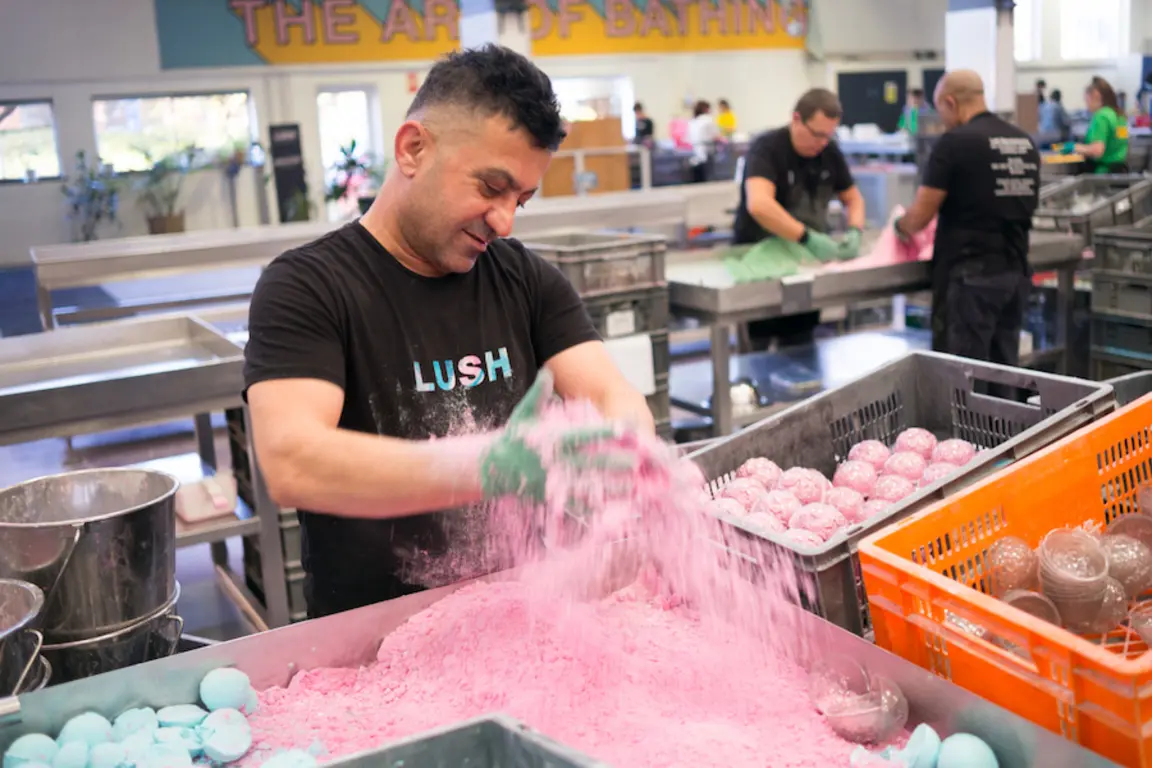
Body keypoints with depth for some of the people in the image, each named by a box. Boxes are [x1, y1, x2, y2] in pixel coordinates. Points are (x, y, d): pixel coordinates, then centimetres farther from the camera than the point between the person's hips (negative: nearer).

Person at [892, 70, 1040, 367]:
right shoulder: (1026, 142, 10)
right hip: (1016, 272, 7)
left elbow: (921, 216, -9)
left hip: (970, 275, -7)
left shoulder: (955, 143, -11)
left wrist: (900, 226, 11)